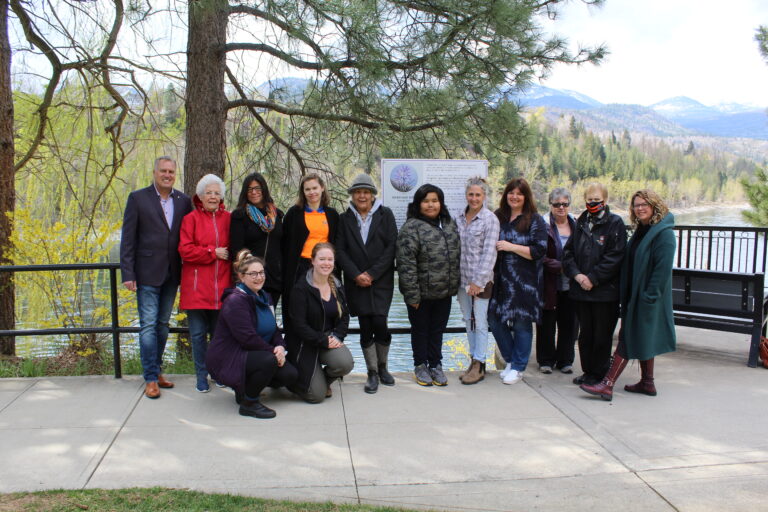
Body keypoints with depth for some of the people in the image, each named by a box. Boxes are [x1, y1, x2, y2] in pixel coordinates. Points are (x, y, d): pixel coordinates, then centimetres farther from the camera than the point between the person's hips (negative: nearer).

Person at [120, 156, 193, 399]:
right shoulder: (138, 198, -1)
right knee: (148, 325, -3)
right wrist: (128, 273, -9)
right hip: (148, 273, -4)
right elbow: (128, 238, -3)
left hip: (172, 274, 4)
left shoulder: (184, 201, 7)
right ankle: (151, 378, 4)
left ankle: (156, 371, 25)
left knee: (163, 324, 13)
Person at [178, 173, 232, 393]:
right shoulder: (190, 219, 2)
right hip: (196, 286, -2)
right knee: (198, 333, 4)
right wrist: (213, 253, -11)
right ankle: (201, 376, 16)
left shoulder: (228, 218, 8)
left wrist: (228, 256, -6)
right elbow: (185, 250, -7)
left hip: (221, 286, 2)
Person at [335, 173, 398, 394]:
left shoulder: (385, 214, 4)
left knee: (379, 323, -9)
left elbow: (391, 247, -3)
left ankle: (382, 367, 14)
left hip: (381, 280, -1)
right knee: (365, 327, -1)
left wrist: (372, 274, -9)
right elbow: (340, 250, 3)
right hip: (356, 282, 1)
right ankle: (372, 373, 11)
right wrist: (356, 275, -10)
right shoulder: (345, 218, 8)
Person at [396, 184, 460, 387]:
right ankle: (420, 366, 27)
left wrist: (454, 285, 11)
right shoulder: (412, 227, -14)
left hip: (444, 292, 5)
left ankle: (435, 365, 30)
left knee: (437, 330, 16)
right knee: (420, 330, 11)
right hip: (421, 293, -5)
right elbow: (406, 264, -17)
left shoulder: (450, 225, 8)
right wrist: (412, 294, -19)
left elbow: (457, 256, 15)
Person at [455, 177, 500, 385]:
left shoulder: (490, 219, -7)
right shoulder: (459, 219, 9)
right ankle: (473, 360, 22)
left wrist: (478, 280, -15)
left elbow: (489, 252, -11)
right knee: (468, 321, 12)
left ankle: (479, 365, 8)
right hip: (462, 279, 5)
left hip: (480, 280, -5)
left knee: (480, 322, -1)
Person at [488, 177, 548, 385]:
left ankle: (518, 367, 17)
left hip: (525, 281, -5)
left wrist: (511, 247, -16)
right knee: (494, 319, 7)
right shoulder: (498, 217, 11)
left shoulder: (535, 220, -3)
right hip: (500, 279, 5)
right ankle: (510, 360, 27)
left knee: (521, 322, 2)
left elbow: (539, 251, -11)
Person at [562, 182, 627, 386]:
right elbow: (568, 252, 9)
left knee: (602, 335, 3)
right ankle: (587, 371, 26)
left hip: (604, 291, -5)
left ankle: (598, 374, 15)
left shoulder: (615, 223, -5)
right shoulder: (581, 223, 11)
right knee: (585, 333, 13)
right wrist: (577, 275, -7)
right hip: (581, 289, 5)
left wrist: (592, 278, -15)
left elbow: (614, 257, -12)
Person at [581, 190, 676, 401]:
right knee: (640, 339, 14)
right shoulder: (641, 231, 13)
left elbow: (663, 268, -20)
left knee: (630, 339, -8)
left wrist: (649, 296, -23)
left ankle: (607, 385, -8)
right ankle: (647, 383, 25)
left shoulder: (663, 233, -14)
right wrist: (626, 295, 10)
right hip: (634, 296, 9)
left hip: (647, 297, -9)